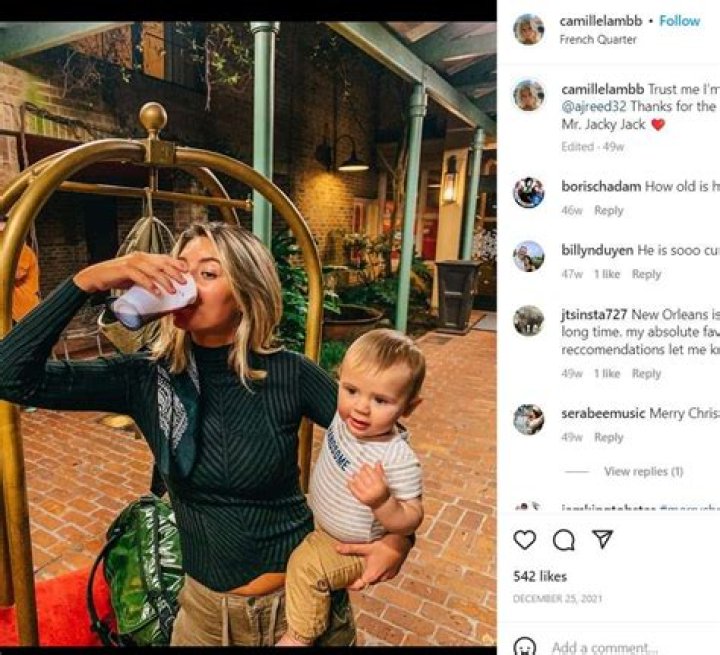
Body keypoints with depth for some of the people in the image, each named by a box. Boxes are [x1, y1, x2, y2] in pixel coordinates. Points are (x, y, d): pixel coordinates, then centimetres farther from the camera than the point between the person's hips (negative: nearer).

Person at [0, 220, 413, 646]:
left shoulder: (289, 374, -18)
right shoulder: (146, 378, -12)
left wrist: (399, 537, -17)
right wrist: (86, 282, -27)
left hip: (303, 594, -1)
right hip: (206, 603, 2)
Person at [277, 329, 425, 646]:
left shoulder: (400, 460, -37)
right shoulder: (345, 417, -18)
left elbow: (410, 521, -30)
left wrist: (382, 501, -44)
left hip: (355, 548, -7)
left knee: (306, 564, -20)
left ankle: (300, 635, 5)